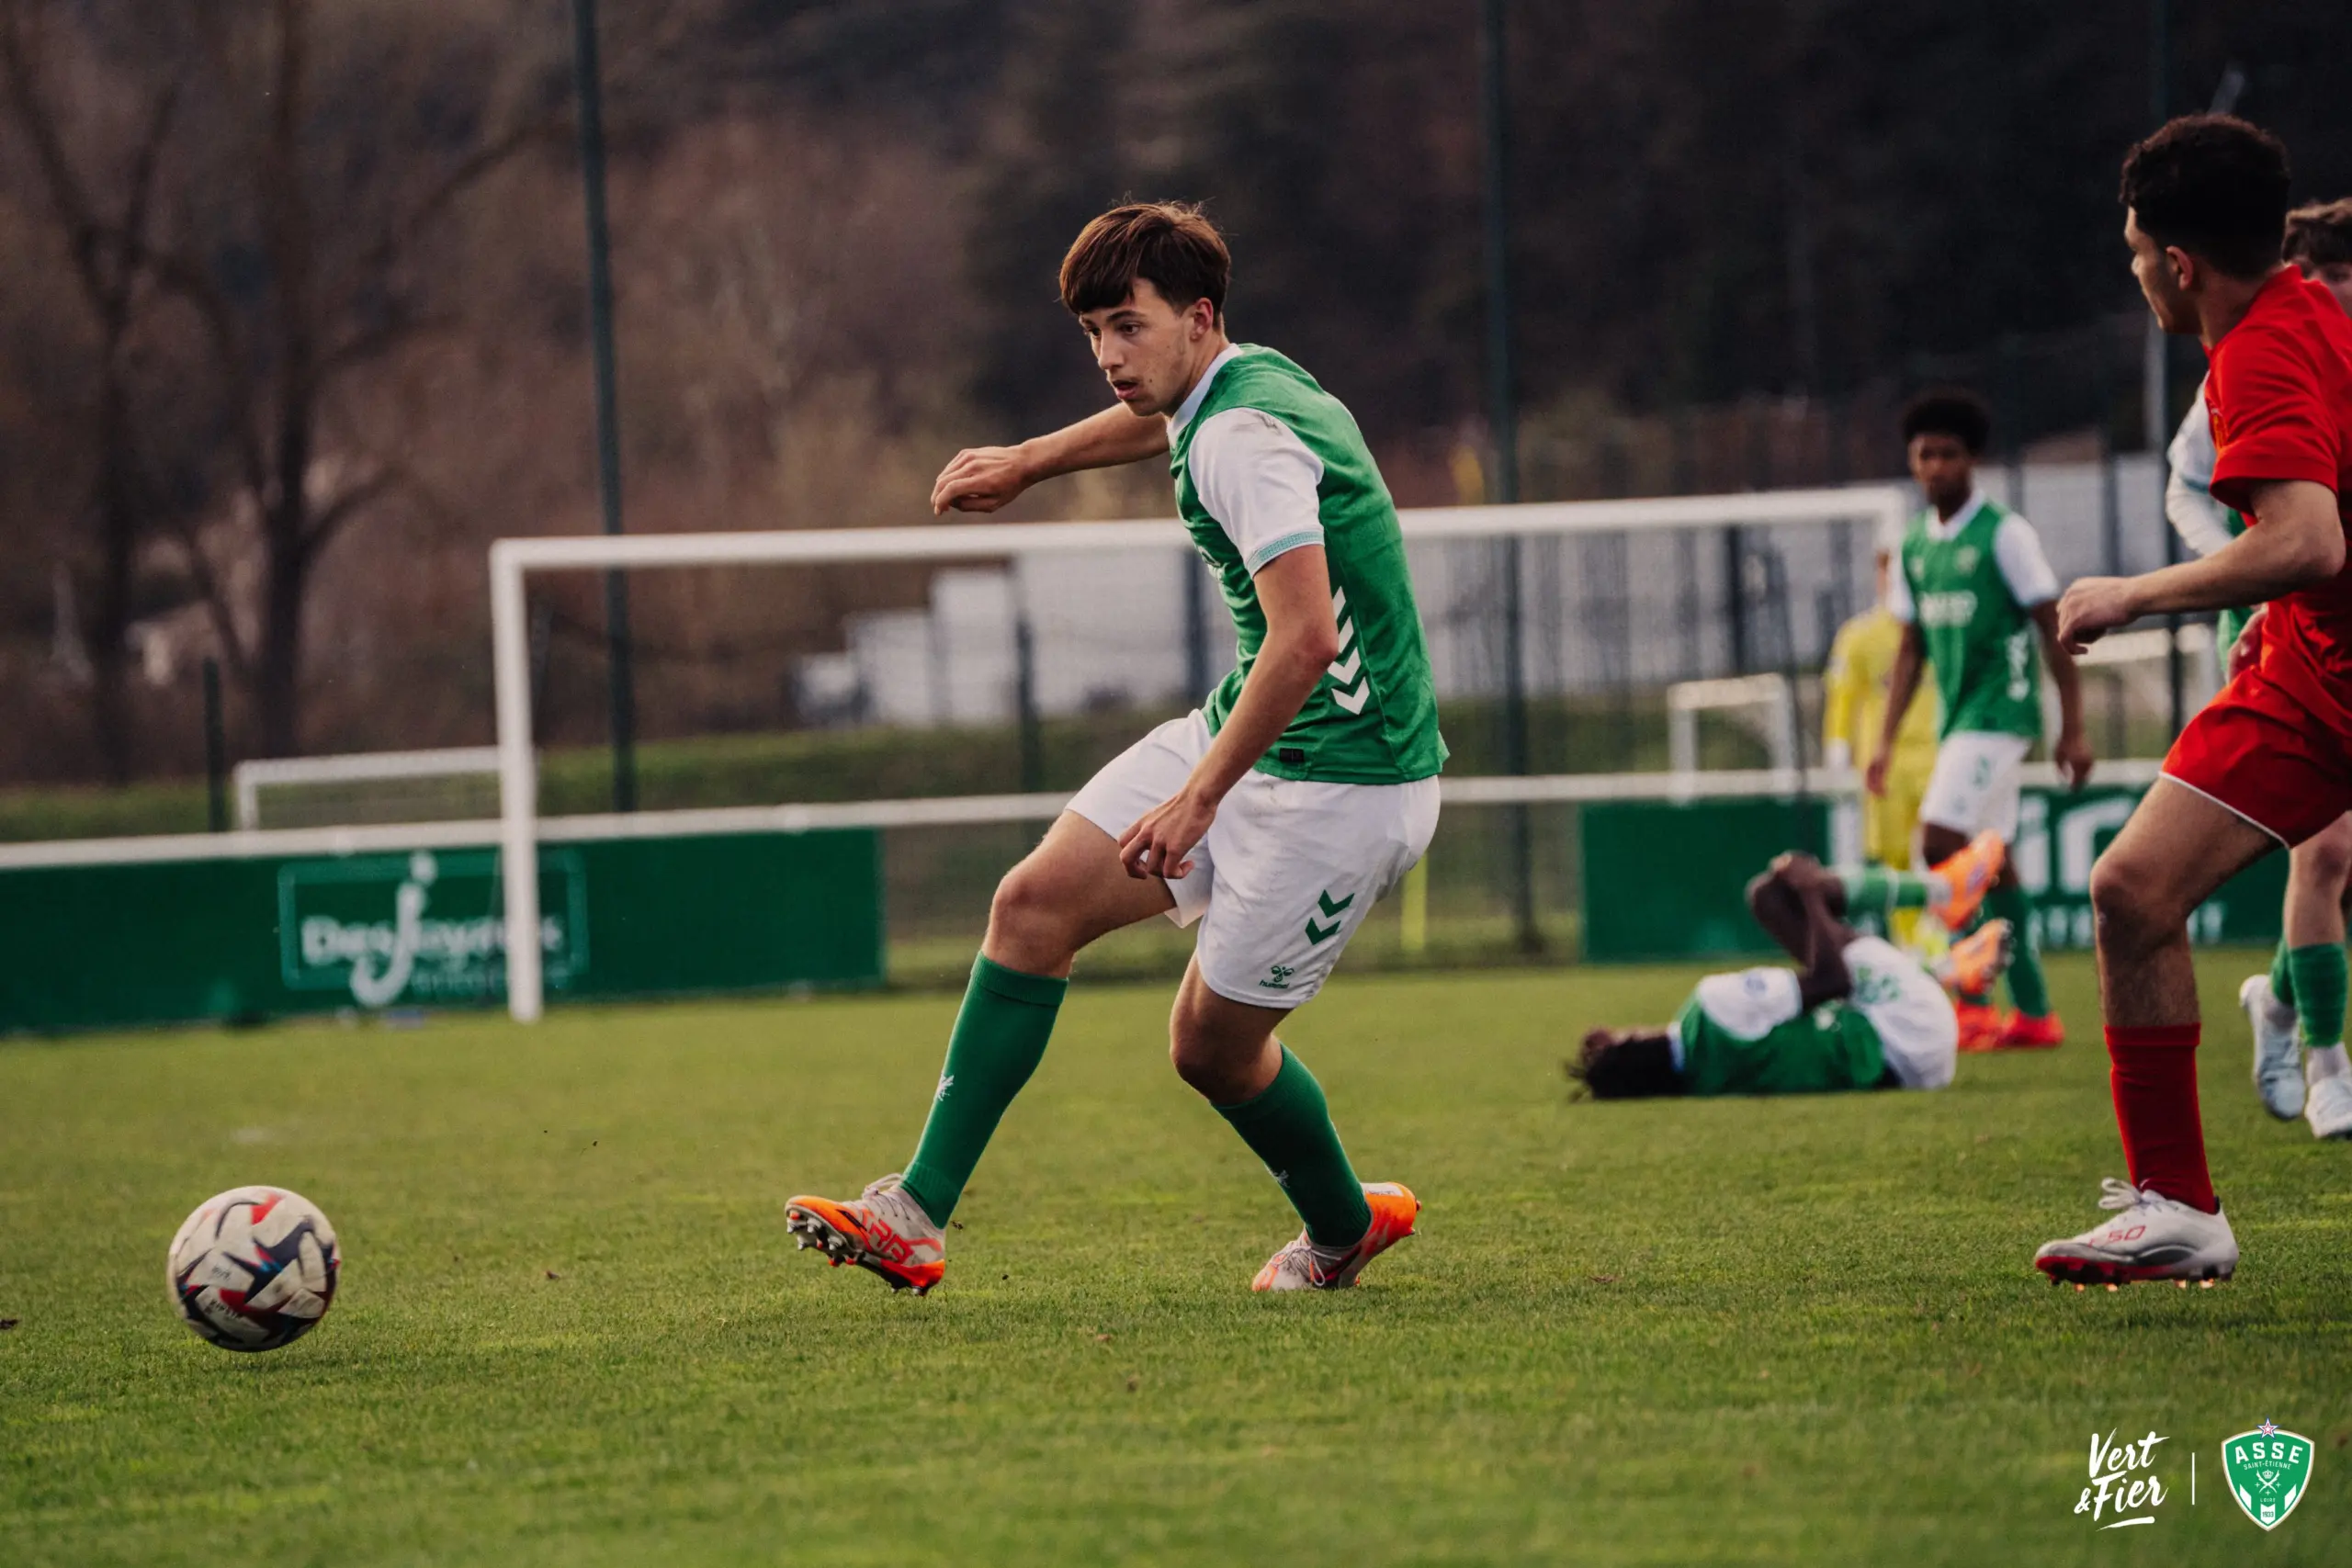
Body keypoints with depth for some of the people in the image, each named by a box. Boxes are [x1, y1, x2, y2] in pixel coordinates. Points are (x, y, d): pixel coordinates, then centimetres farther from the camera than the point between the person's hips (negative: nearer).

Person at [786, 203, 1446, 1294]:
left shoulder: (1244, 438, -24)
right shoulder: (1232, 389, 7)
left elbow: (1306, 640, -34)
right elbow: (1160, 424, 35)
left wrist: (1200, 796, -31)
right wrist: (1027, 463, 45)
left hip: (1342, 783, -10)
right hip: (1247, 738, 10)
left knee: (1211, 1043, 1)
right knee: (1034, 903, 0)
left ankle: (1344, 1228, 31)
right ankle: (917, 1216, 0)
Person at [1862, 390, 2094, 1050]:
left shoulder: (2003, 533, -8)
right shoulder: (1916, 545, 12)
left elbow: (2053, 629, -8)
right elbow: (1911, 648, 18)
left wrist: (2073, 729, -11)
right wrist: (1886, 742, 12)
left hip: (2000, 709, -8)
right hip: (1957, 719, 8)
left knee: (1942, 841, -18)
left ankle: (1974, 999, -14)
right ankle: (2034, 1013, 11)